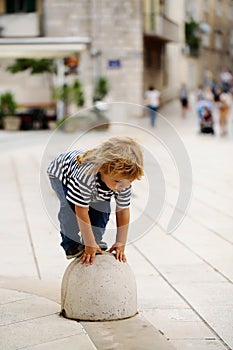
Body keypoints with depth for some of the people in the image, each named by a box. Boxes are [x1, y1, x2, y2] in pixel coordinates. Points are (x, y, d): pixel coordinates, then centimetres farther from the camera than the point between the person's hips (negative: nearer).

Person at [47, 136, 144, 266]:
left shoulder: (124, 181, -31)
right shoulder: (86, 174, -49)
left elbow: (123, 211, -20)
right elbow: (81, 211, -43)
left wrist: (120, 244, -21)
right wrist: (89, 245, -38)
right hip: (60, 173, -5)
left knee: (102, 209, -12)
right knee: (70, 206, -29)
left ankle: (96, 241, 10)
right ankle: (71, 245, -11)